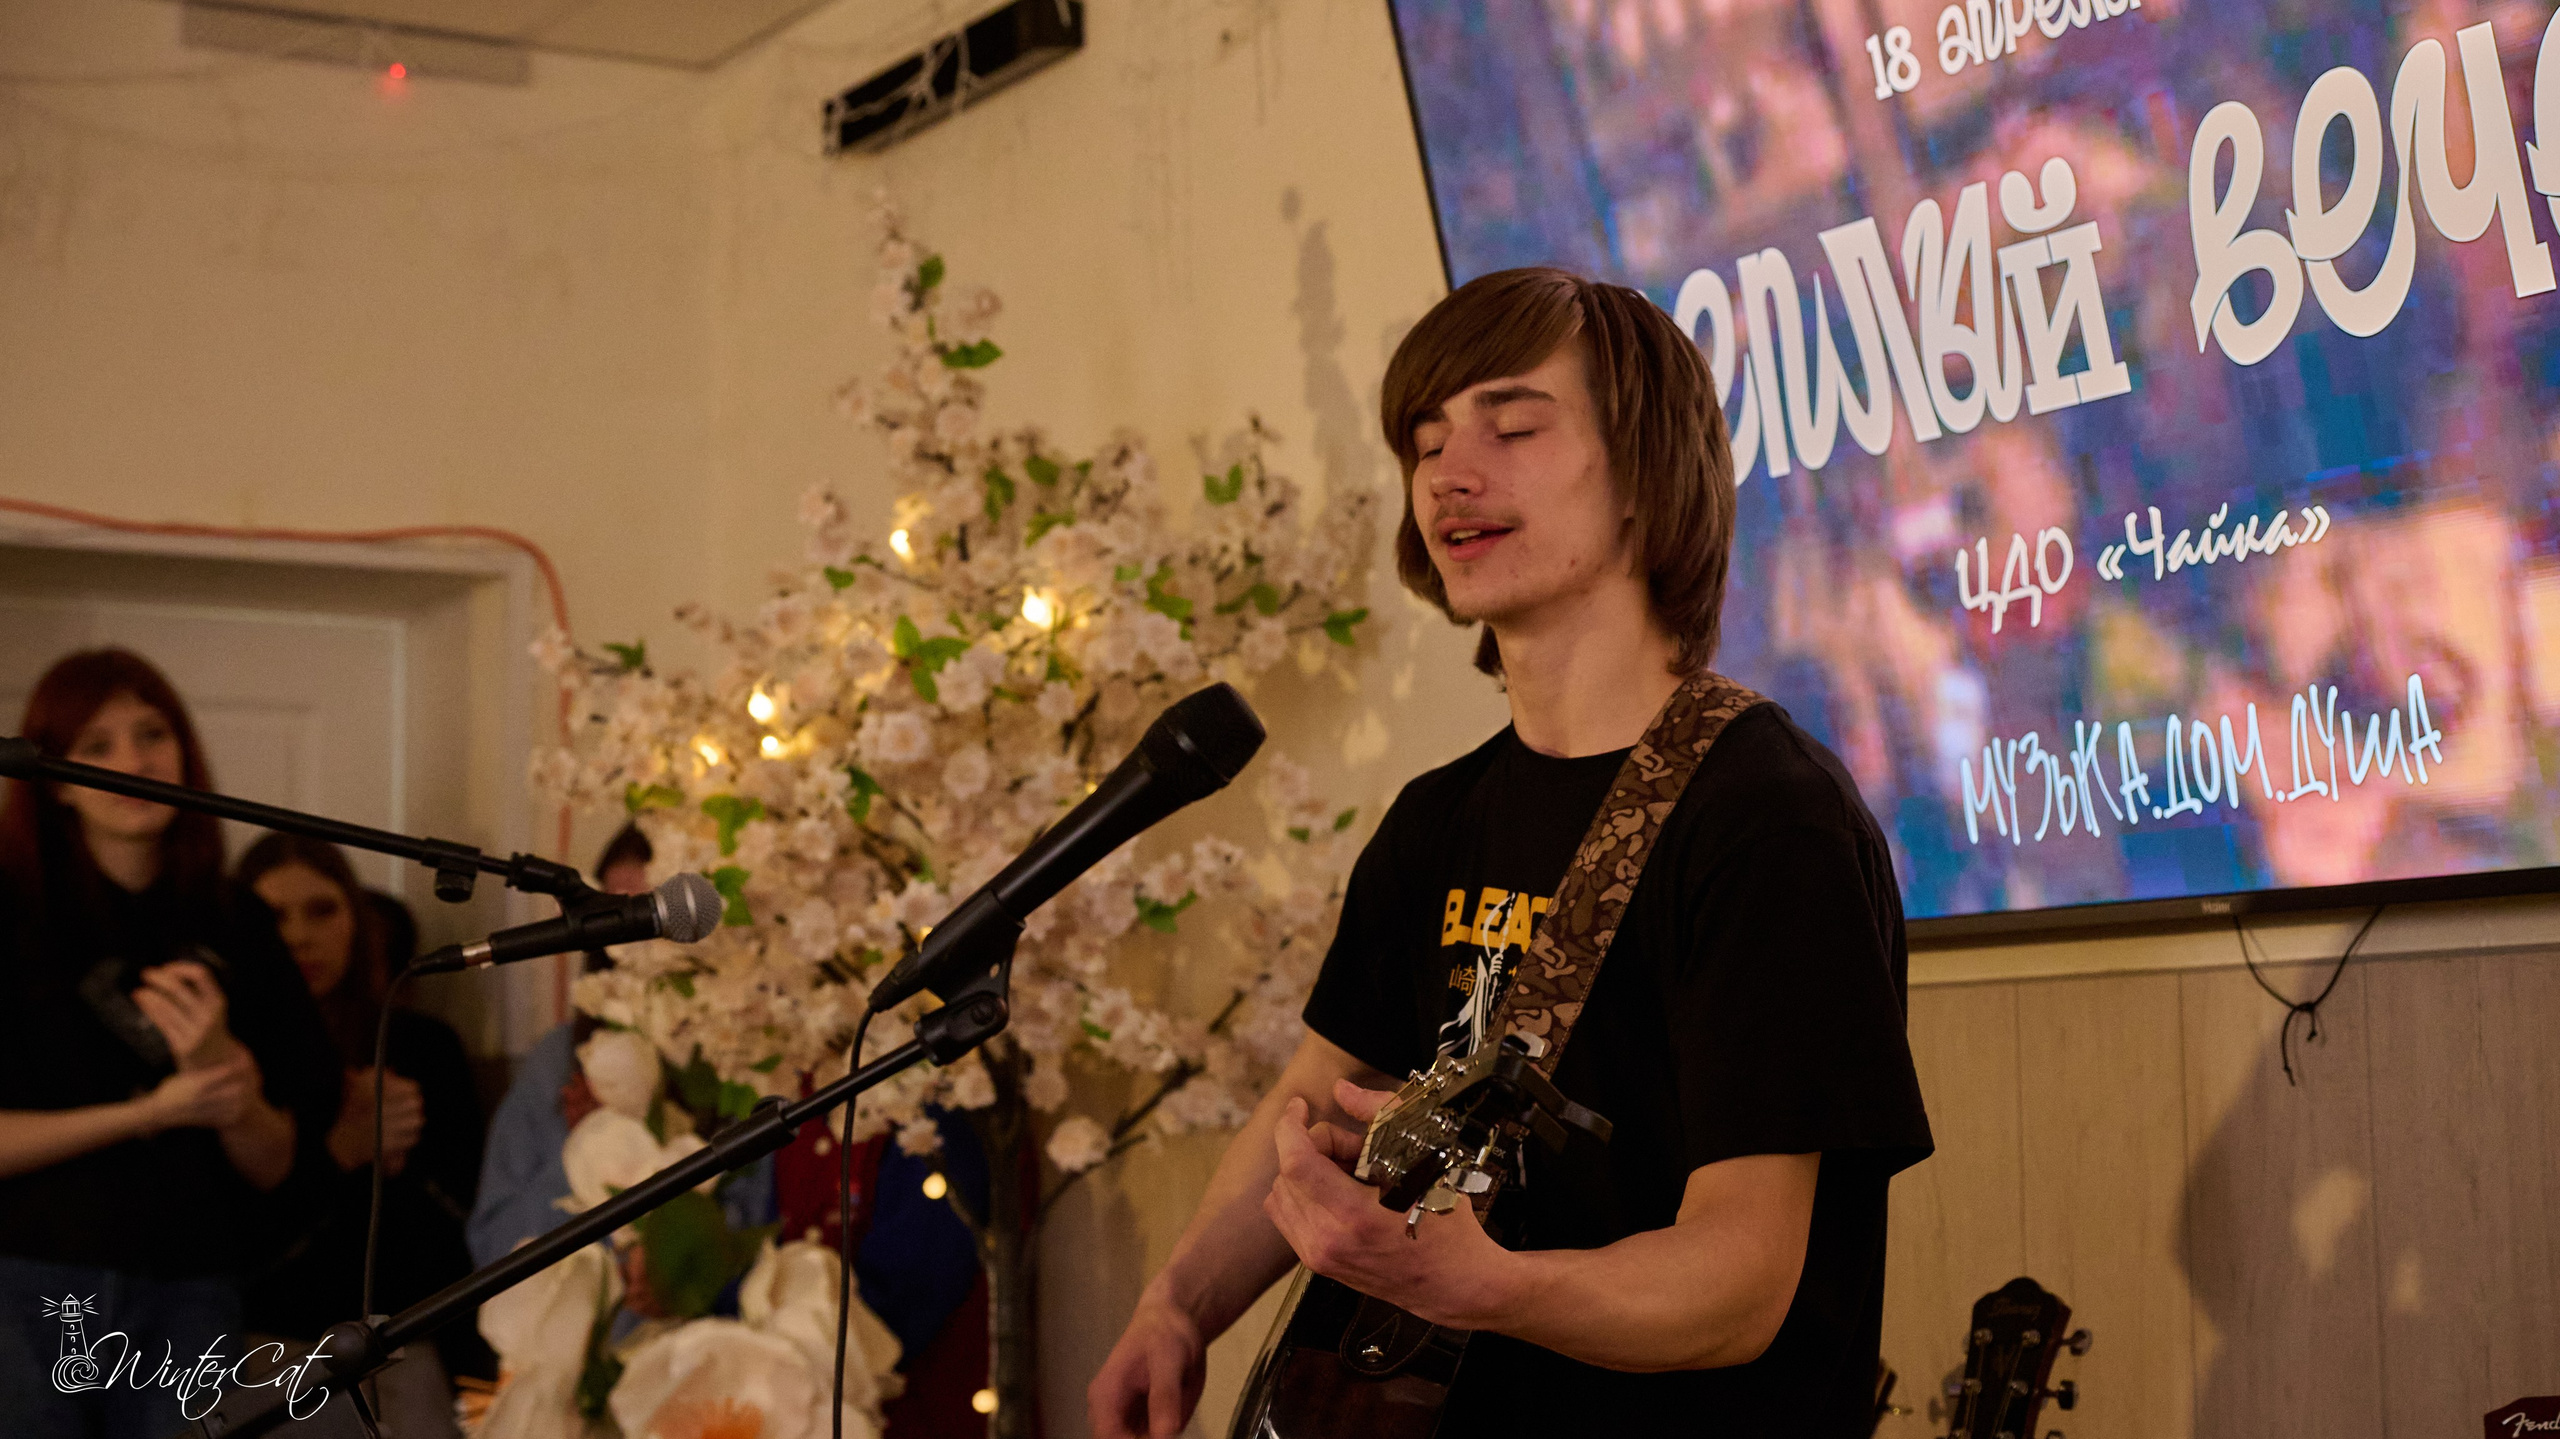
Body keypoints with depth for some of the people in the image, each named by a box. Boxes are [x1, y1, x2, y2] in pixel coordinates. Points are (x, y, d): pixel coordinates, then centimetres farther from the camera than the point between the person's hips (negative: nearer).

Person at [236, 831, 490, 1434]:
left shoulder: (423, 1045, 8)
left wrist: (398, 1160, -9)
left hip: (391, 1332, 2)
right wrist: (341, 1149, -16)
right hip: (260, 1333, -2)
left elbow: (463, 1221, 9)